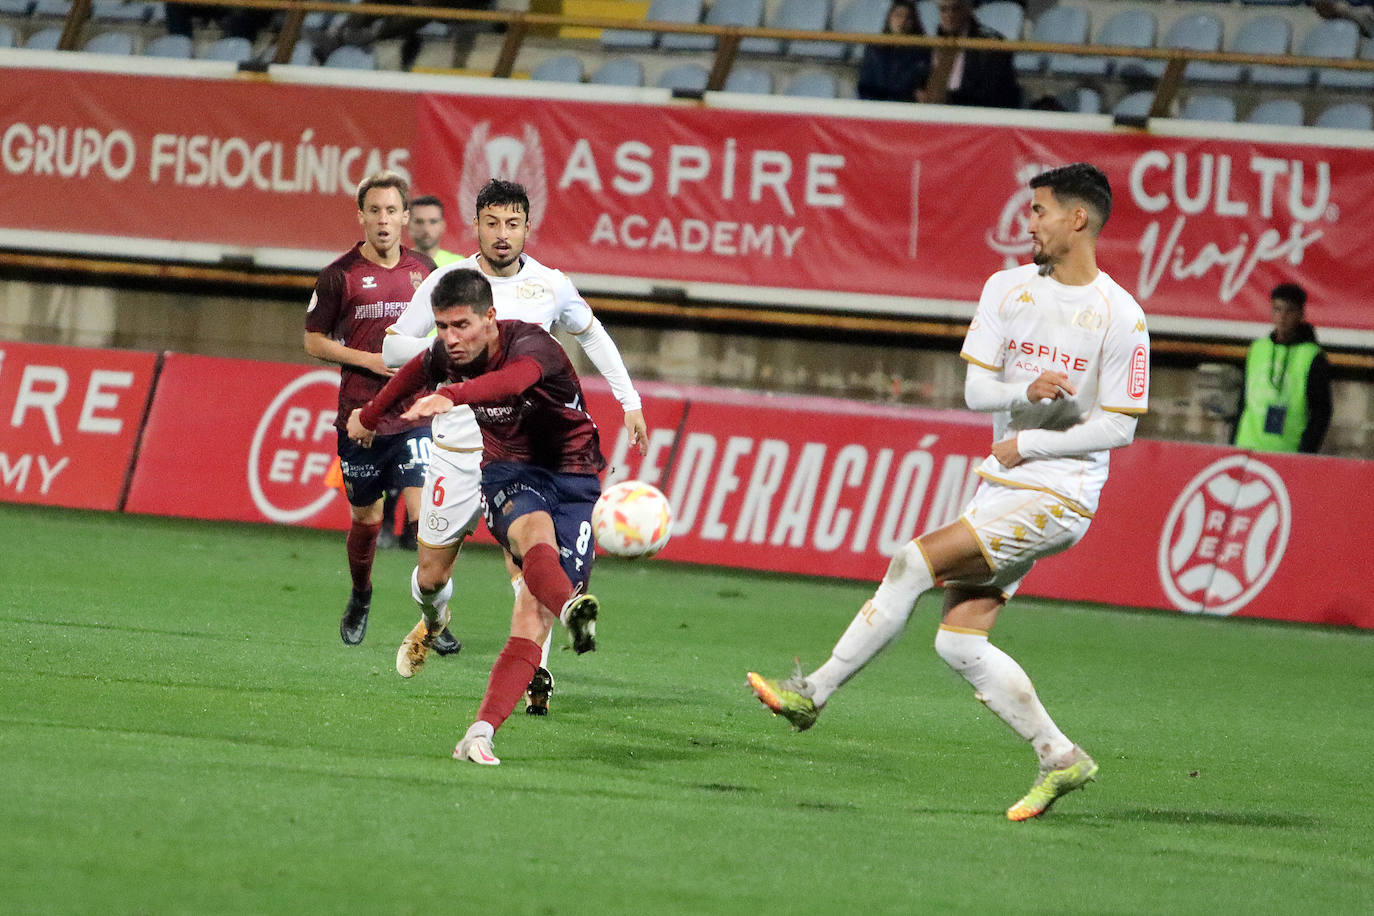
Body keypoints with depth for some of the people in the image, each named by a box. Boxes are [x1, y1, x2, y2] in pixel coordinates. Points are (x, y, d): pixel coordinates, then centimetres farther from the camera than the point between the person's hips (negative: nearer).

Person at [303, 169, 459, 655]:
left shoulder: (424, 270, 6)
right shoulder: (340, 275, -4)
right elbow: (314, 341, 1)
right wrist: (369, 360, -11)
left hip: (414, 416, 1)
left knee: (424, 512, -13)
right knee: (365, 518, 10)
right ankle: (360, 599, 37)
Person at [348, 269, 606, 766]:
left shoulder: (530, 344, -24)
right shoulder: (443, 357, -5)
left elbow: (513, 379, -49)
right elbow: (413, 374, 20)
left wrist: (451, 398, -68)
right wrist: (369, 416, 40)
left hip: (571, 472, -2)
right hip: (508, 469, 2)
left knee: (534, 614, -15)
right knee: (535, 534, -35)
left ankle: (480, 733, -20)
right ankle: (573, 611, -66)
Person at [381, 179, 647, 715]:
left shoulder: (550, 286, 1)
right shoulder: (446, 283, -4)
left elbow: (591, 334, 19)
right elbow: (392, 348, -2)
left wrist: (629, 400, 15)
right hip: (458, 446, 0)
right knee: (431, 574, 6)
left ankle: (533, 675, -17)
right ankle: (433, 622, 40)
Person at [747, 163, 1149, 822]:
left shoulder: (1120, 318, -10)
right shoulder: (1007, 289, 6)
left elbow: (1118, 427, -9)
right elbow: (975, 390, 1)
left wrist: (1029, 444, -12)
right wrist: (1027, 393, -20)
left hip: (1057, 496, -7)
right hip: (1001, 488, 7)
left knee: (915, 561, -18)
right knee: (959, 643, -1)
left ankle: (814, 693, -10)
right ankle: (1059, 759, 9)